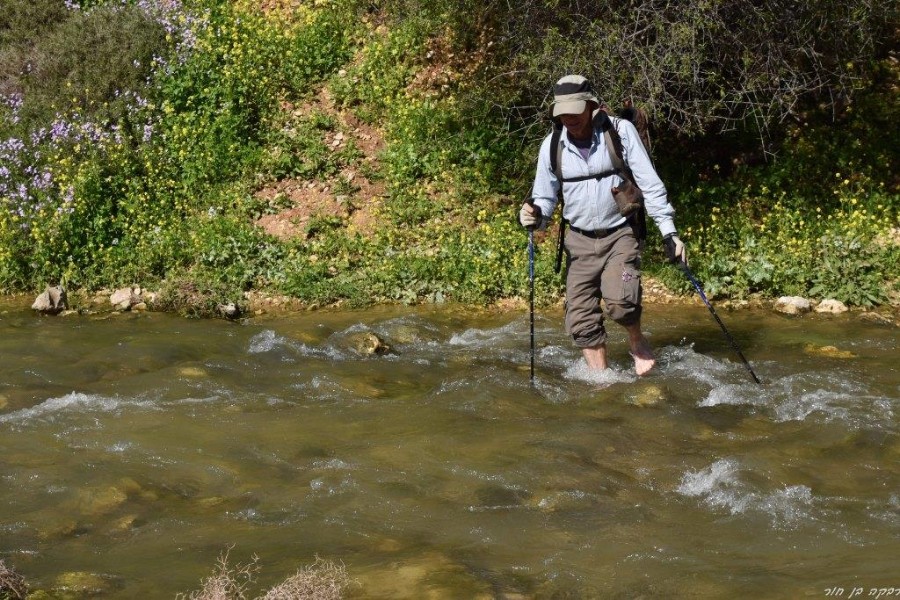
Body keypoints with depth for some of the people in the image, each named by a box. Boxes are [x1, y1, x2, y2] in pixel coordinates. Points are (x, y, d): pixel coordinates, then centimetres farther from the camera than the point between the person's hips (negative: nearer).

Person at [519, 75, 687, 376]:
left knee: (619, 301, -26)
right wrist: (534, 215, -16)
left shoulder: (621, 131, -9)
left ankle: (637, 341, 5)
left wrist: (669, 231, -10)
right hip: (580, 241, 3)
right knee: (581, 321, -2)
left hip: (620, 235, -3)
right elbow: (545, 197, 8)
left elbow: (649, 184, -6)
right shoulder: (551, 146, -2)